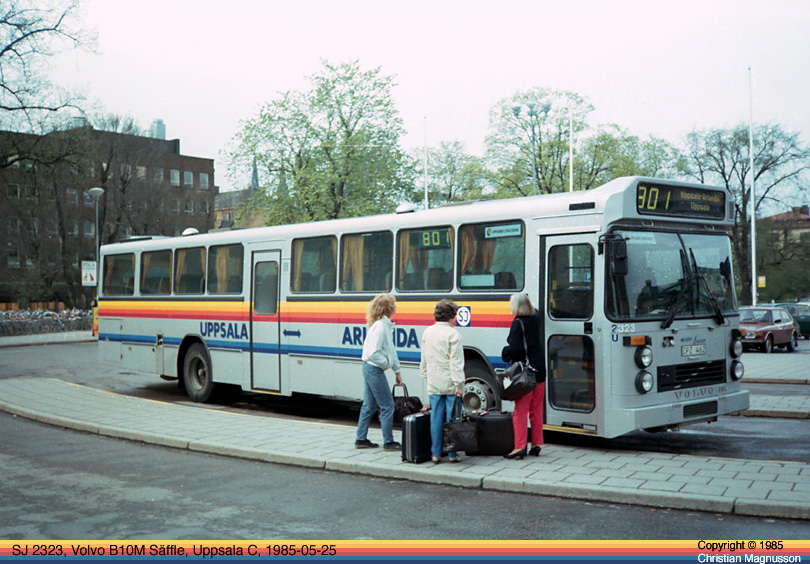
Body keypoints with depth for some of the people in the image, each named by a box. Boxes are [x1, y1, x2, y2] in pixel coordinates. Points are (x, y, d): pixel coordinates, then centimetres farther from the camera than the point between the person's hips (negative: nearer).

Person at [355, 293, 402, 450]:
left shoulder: (387, 325, 11)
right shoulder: (380, 326, -20)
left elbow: (391, 349, 19)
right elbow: (373, 353, -26)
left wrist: (397, 371, 20)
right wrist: (386, 362, -12)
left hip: (370, 369, 10)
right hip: (374, 369, -10)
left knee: (369, 405, 15)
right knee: (387, 405, -2)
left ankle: (361, 439, 22)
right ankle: (388, 442, 6)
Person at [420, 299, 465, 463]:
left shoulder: (427, 332, 7)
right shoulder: (452, 334, -12)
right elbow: (456, 361, -15)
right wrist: (459, 384, -14)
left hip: (433, 384, 5)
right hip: (450, 383, -5)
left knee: (436, 417, 8)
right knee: (452, 418, 2)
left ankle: (435, 453, 11)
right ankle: (452, 454, 7)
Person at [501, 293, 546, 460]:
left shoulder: (518, 323, -14)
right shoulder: (536, 318, 7)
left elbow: (515, 348, -22)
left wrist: (505, 353, -2)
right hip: (539, 371, 7)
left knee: (521, 410, -3)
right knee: (536, 410, 14)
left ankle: (520, 447, -5)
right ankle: (536, 444, 19)